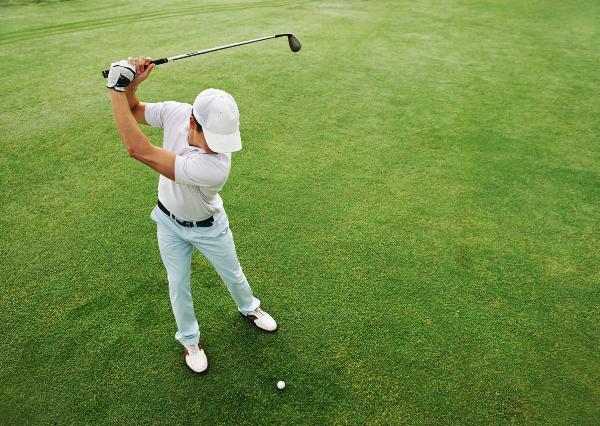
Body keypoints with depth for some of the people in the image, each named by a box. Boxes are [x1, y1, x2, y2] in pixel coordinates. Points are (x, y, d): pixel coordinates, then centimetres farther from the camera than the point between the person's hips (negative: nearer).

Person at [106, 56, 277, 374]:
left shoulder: (216, 166, -43)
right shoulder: (175, 113, -27)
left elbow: (139, 151, -43)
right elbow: (133, 112, -4)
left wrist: (117, 87, -36)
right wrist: (130, 85, -26)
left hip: (208, 228, -3)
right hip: (169, 222, 4)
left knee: (233, 274, 21)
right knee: (179, 286, 18)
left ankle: (248, 308, 55)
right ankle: (189, 339, 44)